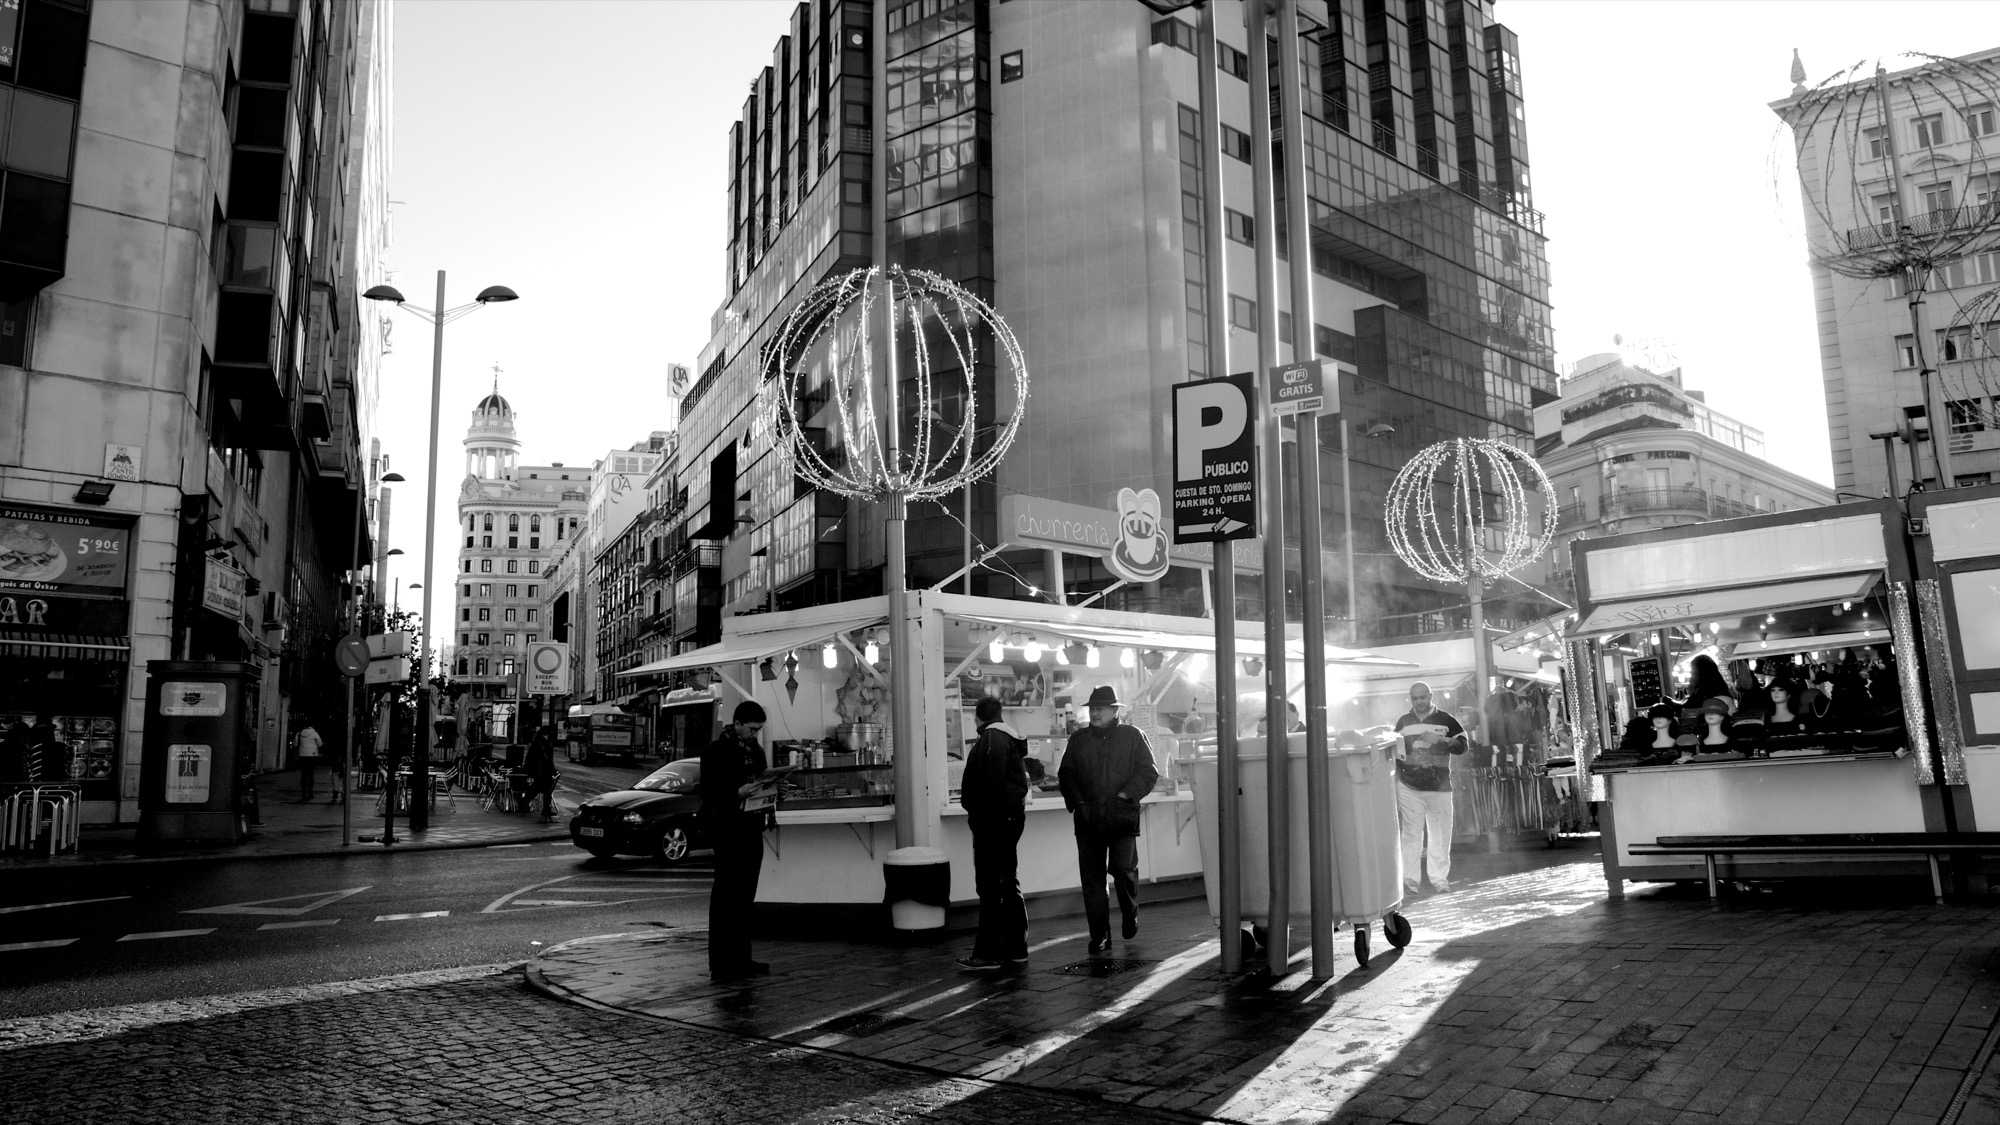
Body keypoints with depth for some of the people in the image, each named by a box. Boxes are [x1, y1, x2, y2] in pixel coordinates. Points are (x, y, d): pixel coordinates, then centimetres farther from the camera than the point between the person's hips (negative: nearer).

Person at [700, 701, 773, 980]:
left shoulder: (755, 750, 16)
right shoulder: (717, 750, -8)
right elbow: (708, 792, -13)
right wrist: (737, 793, -25)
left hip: (752, 830, 8)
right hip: (728, 832, -8)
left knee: (745, 897, 12)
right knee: (725, 897, -5)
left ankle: (741, 959, 19)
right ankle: (721, 964, -1)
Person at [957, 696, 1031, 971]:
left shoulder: (992, 737, -14)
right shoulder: (1011, 737, 16)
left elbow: (991, 782, -23)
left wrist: (979, 816, -21)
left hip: (992, 821, -10)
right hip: (1011, 817, 10)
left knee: (990, 889, -5)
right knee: (1008, 884, 15)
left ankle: (988, 953, -2)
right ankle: (1016, 948, 21)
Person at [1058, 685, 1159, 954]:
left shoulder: (1133, 736, 5)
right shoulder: (1078, 740, 13)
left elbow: (1149, 772, 2)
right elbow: (1065, 775, 15)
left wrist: (1126, 795, -9)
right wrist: (1077, 801, 0)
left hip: (1123, 818, -3)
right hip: (1088, 819, 3)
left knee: (1124, 870, -9)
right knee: (1092, 878, 2)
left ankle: (1130, 914, 22)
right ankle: (1099, 937, 9)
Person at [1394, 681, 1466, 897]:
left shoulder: (1445, 719, 6)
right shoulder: (1403, 722, 11)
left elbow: (1462, 745, 0)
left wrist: (1441, 739, -15)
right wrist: (1395, 782, 12)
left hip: (1439, 786, -1)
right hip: (1409, 787, 1)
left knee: (1440, 835, 1)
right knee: (1411, 835, -2)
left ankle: (1440, 879, 11)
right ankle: (1410, 881, -1)